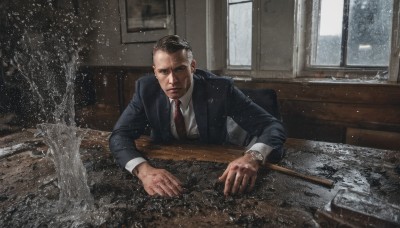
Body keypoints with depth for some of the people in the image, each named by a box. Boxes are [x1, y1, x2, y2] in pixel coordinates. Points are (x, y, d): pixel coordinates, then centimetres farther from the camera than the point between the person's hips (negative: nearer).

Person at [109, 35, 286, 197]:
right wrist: (143, 170, -38)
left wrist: (253, 157, -43)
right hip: (165, 172, 1)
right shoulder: (146, 89, -14)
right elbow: (120, 136, -17)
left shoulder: (220, 89, -20)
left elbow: (273, 127, -21)